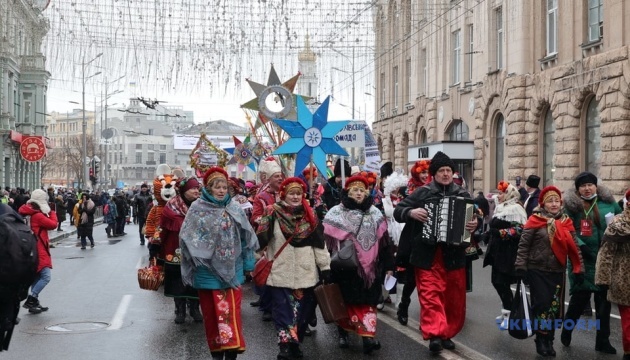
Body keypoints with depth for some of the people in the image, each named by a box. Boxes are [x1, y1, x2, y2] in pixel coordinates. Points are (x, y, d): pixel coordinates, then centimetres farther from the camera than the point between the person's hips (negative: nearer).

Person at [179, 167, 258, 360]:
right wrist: (196, 257, -7)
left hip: (230, 269, 0)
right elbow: (187, 237, 0)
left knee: (231, 311, -8)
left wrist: (247, 263, 7)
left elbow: (246, 237, 7)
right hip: (207, 270, 0)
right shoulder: (197, 208, -1)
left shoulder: (234, 209, 2)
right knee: (211, 312, 9)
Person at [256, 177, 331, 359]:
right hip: (280, 273, -3)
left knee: (302, 309, 7)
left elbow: (319, 243, 8)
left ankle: (294, 343, 19)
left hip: (305, 273, 3)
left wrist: (325, 267, 6)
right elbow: (260, 240, -5)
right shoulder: (273, 214, -3)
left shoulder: (309, 215, 7)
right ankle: (285, 345, -5)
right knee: (283, 309, -4)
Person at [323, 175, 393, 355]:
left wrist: (388, 265, 5)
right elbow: (327, 242, -4)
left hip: (368, 267, 2)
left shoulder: (374, 214, 9)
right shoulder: (336, 213, -1)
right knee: (346, 301, 5)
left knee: (367, 301, -2)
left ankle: (368, 336, -6)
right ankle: (343, 332, 21)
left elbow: (383, 241, 9)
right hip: (345, 268, -2)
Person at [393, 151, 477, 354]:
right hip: (428, 255, -3)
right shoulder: (423, 193, 1)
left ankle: (447, 334, 22)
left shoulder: (462, 195, 8)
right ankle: (434, 335, -18)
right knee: (430, 294, -13)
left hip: (454, 254, 3)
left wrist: (475, 224, -11)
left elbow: (474, 217, 11)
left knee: (454, 297, 9)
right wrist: (411, 212, -19)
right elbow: (398, 211, 1)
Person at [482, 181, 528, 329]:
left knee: (502, 282, -9)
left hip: (508, 254, -10)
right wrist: (489, 234, 19)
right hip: (498, 252, 10)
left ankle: (509, 315, 0)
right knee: (496, 281, 11)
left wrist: (502, 233, -25)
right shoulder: (500, 209, 18)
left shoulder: (516, 209, -11)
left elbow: (520, 230, -20)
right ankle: (507, 311, 23)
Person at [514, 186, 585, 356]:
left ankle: (549, 341, 20)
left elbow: (574, 248, 9)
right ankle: (541, 340, 11)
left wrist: (579, 269, 4)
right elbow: (523, 245, -6)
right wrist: (521, 266, -12)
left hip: (558, 273, 4)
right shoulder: (535, 221, -6)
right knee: (541, 305, -5)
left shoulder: (566, 223, 6)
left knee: (555, 307, 7)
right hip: (537, 271, -4)